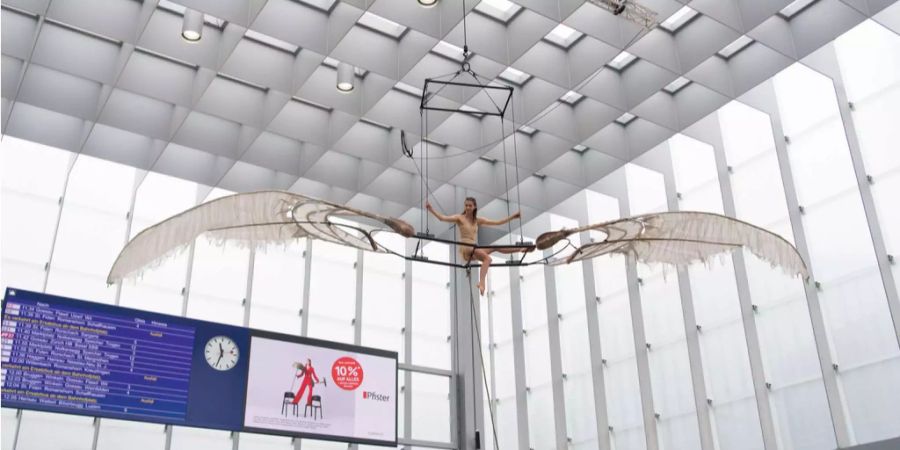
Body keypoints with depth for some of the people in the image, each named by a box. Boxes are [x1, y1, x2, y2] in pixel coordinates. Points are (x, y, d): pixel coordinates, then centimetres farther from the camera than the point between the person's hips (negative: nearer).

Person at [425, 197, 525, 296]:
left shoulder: (478, 220, 15)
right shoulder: (460, 218, 1)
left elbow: (497, 223, 16)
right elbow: (442, 218, -14)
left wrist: (512, 216, 12)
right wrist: (431, 209, -29)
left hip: (475, 249, 6)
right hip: (465, 248, -6)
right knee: (487, 258, -30)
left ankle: (521, 249, 10)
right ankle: (481, 283, -43)